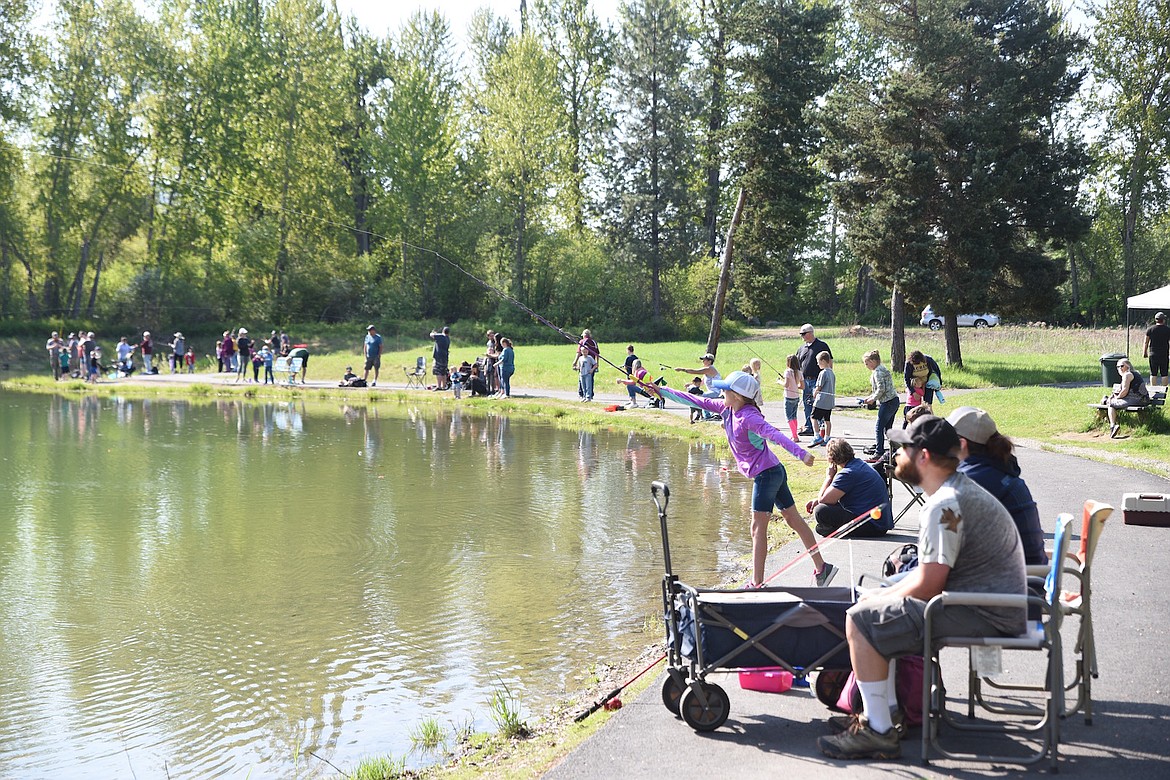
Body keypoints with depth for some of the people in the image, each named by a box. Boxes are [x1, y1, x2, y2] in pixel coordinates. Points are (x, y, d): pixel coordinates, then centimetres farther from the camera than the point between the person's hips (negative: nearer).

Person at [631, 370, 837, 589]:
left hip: (766, 474, -9)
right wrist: (662, 391, 14)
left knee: (758, 527, -5)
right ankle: (821, 568, 18)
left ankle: (757, 583, -1)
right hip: (775, 472, 9)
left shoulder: (748, 417, -21)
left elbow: (774, 435, -34)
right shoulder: (726, 408, 5)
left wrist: (800, 453, -47)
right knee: (793, 519, 12)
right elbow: (697, 401, 12)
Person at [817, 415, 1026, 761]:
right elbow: (934, 570, 18)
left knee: (861, 621, -13)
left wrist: (881, 600, -3)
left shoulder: (943, 506, -21)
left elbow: (927, 586, -21)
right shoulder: (962, 488, 14)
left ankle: (878, 733, -9)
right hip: (993, 604, 11)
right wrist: (879, 597, 9)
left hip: (986, 616, -11)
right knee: (873, 601, 20)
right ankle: (890, 710, 21)